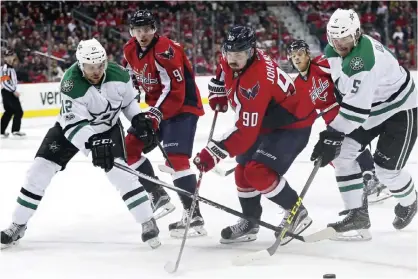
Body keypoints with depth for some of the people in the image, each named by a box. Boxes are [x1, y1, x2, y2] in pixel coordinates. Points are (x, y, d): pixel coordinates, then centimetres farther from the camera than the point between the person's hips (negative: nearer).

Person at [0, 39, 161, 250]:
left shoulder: (118, 75, -20)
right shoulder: (71, 84, -34)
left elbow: (128, 100, 2)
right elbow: (75, 124, -40)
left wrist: (137, 118, -14)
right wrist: (93, 144, -55)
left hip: (108, 128, 1)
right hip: (71, 126, -1)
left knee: (120, 171, -19)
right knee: (40, 169, -7)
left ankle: (148, 222, -8)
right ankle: (18, 226, 7)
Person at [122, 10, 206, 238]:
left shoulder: (165, 50, -25)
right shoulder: (130, 50, 2)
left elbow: (174, 90, -29)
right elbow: (131, 78, 20)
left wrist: (156, 114, -34)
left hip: (183, 106, -9)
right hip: (157, 108, 9)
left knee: (176, 158, -22)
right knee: (130, 147, 7)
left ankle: (193, 216, -23)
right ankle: (159, 197, 18)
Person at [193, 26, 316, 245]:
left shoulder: (256, 80, -36)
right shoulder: (230, 60, -10)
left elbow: (246, 131, -37)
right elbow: (222, 74, 19)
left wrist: (214, 152, -38)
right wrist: (218, 95, 8)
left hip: (292, 123, -10)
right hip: (266, 122, 10)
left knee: (258, 173, -21)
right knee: (243, 172, 9)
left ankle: (296, 213, -4)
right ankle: (250, 222, 25)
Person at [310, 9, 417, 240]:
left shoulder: (365, 57, -35)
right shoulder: (332, 51, -7)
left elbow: (357, 106, -38)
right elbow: (337, 85, 12)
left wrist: (334, 135, -37)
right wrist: (332, 130, 9)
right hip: (369, 110, 9)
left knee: (387, 169, -8)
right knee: (342, 153, -6)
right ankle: (357, 214, -1)